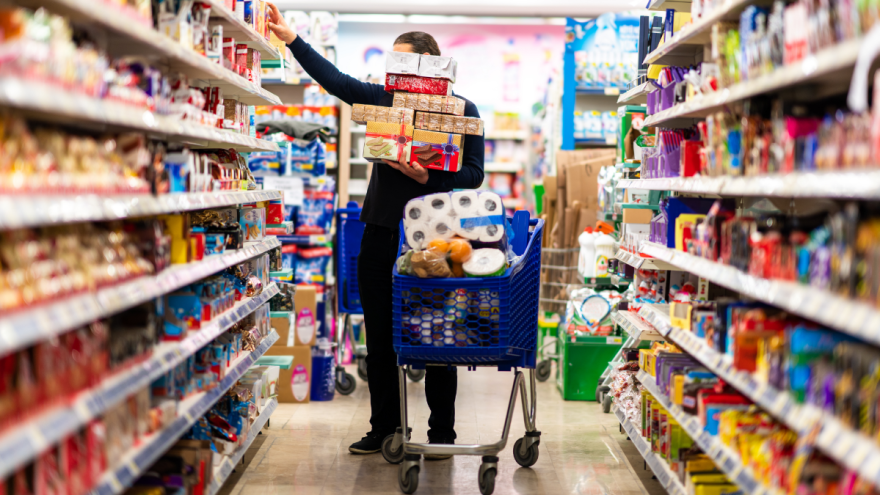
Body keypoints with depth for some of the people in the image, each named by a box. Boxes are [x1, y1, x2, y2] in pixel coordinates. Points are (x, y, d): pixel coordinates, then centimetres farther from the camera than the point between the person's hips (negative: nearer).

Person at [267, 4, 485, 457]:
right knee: (380, 335, 9)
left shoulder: (462, 110, 0)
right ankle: (385, 426, 21)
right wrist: (291, 39, 2)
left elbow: (473, 173, -5)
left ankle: (442, 431, 15)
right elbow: (334, 80, 7)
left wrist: (430, 177, -20)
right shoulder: (384, 99, 11)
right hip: (381, 233, 4)